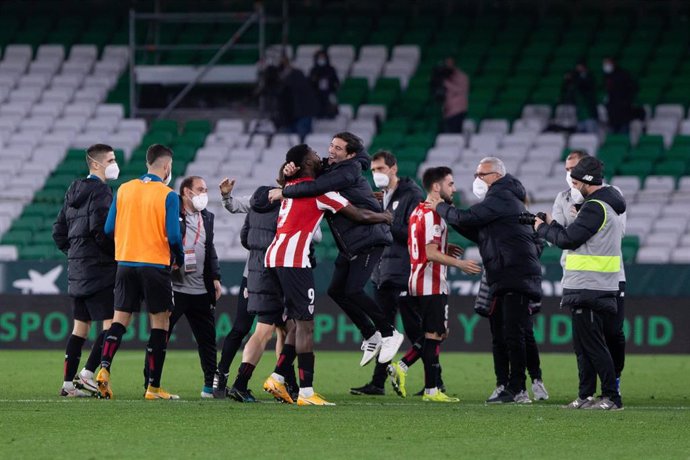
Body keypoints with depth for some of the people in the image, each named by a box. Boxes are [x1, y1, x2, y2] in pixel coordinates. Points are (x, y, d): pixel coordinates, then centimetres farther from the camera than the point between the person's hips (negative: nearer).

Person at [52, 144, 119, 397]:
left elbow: (59, 232, 18)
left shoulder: (74, 193, 16)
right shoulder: (100, 192, -12)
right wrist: (119, 253, -10)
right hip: (99, 269, -9)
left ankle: (68, 383, 10)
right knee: (111, 323, -8)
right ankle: (87, 374, -15)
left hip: (77, 269, 9)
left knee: (80, 326, 12)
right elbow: (100, 230, -22)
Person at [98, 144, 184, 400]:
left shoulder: (124, 189, 5)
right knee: (160, 322, 5)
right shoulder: (168, 196, -8)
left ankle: (104, 368, -14)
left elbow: (109, 229, 5)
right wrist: (180, 260, 6)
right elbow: (173, 236, -13)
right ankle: (153, 387, 3)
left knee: (120, 319, 8)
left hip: (125, 262, 4)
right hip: (155, 264, -4)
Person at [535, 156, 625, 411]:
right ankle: (586, 395, 17)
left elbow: (568, 239, -16)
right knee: (583, 344, 14)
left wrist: (543, 228, 0)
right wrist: (553, 225, 17)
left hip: (589, 290, -10)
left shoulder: (595, 207, -15)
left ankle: (611, 397, -8)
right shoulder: (610, 205, 17)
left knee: (592, 344, -8)